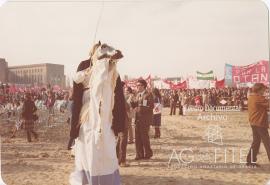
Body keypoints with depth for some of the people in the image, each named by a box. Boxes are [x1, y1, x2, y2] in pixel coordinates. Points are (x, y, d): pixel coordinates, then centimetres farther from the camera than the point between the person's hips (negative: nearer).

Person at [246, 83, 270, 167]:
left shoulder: (250, 97, 12)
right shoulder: (259, 98, -15)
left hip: (253, 123, 9)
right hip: (260, 123, -9)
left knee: (256, 141, 14)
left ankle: (250, 160, 15)